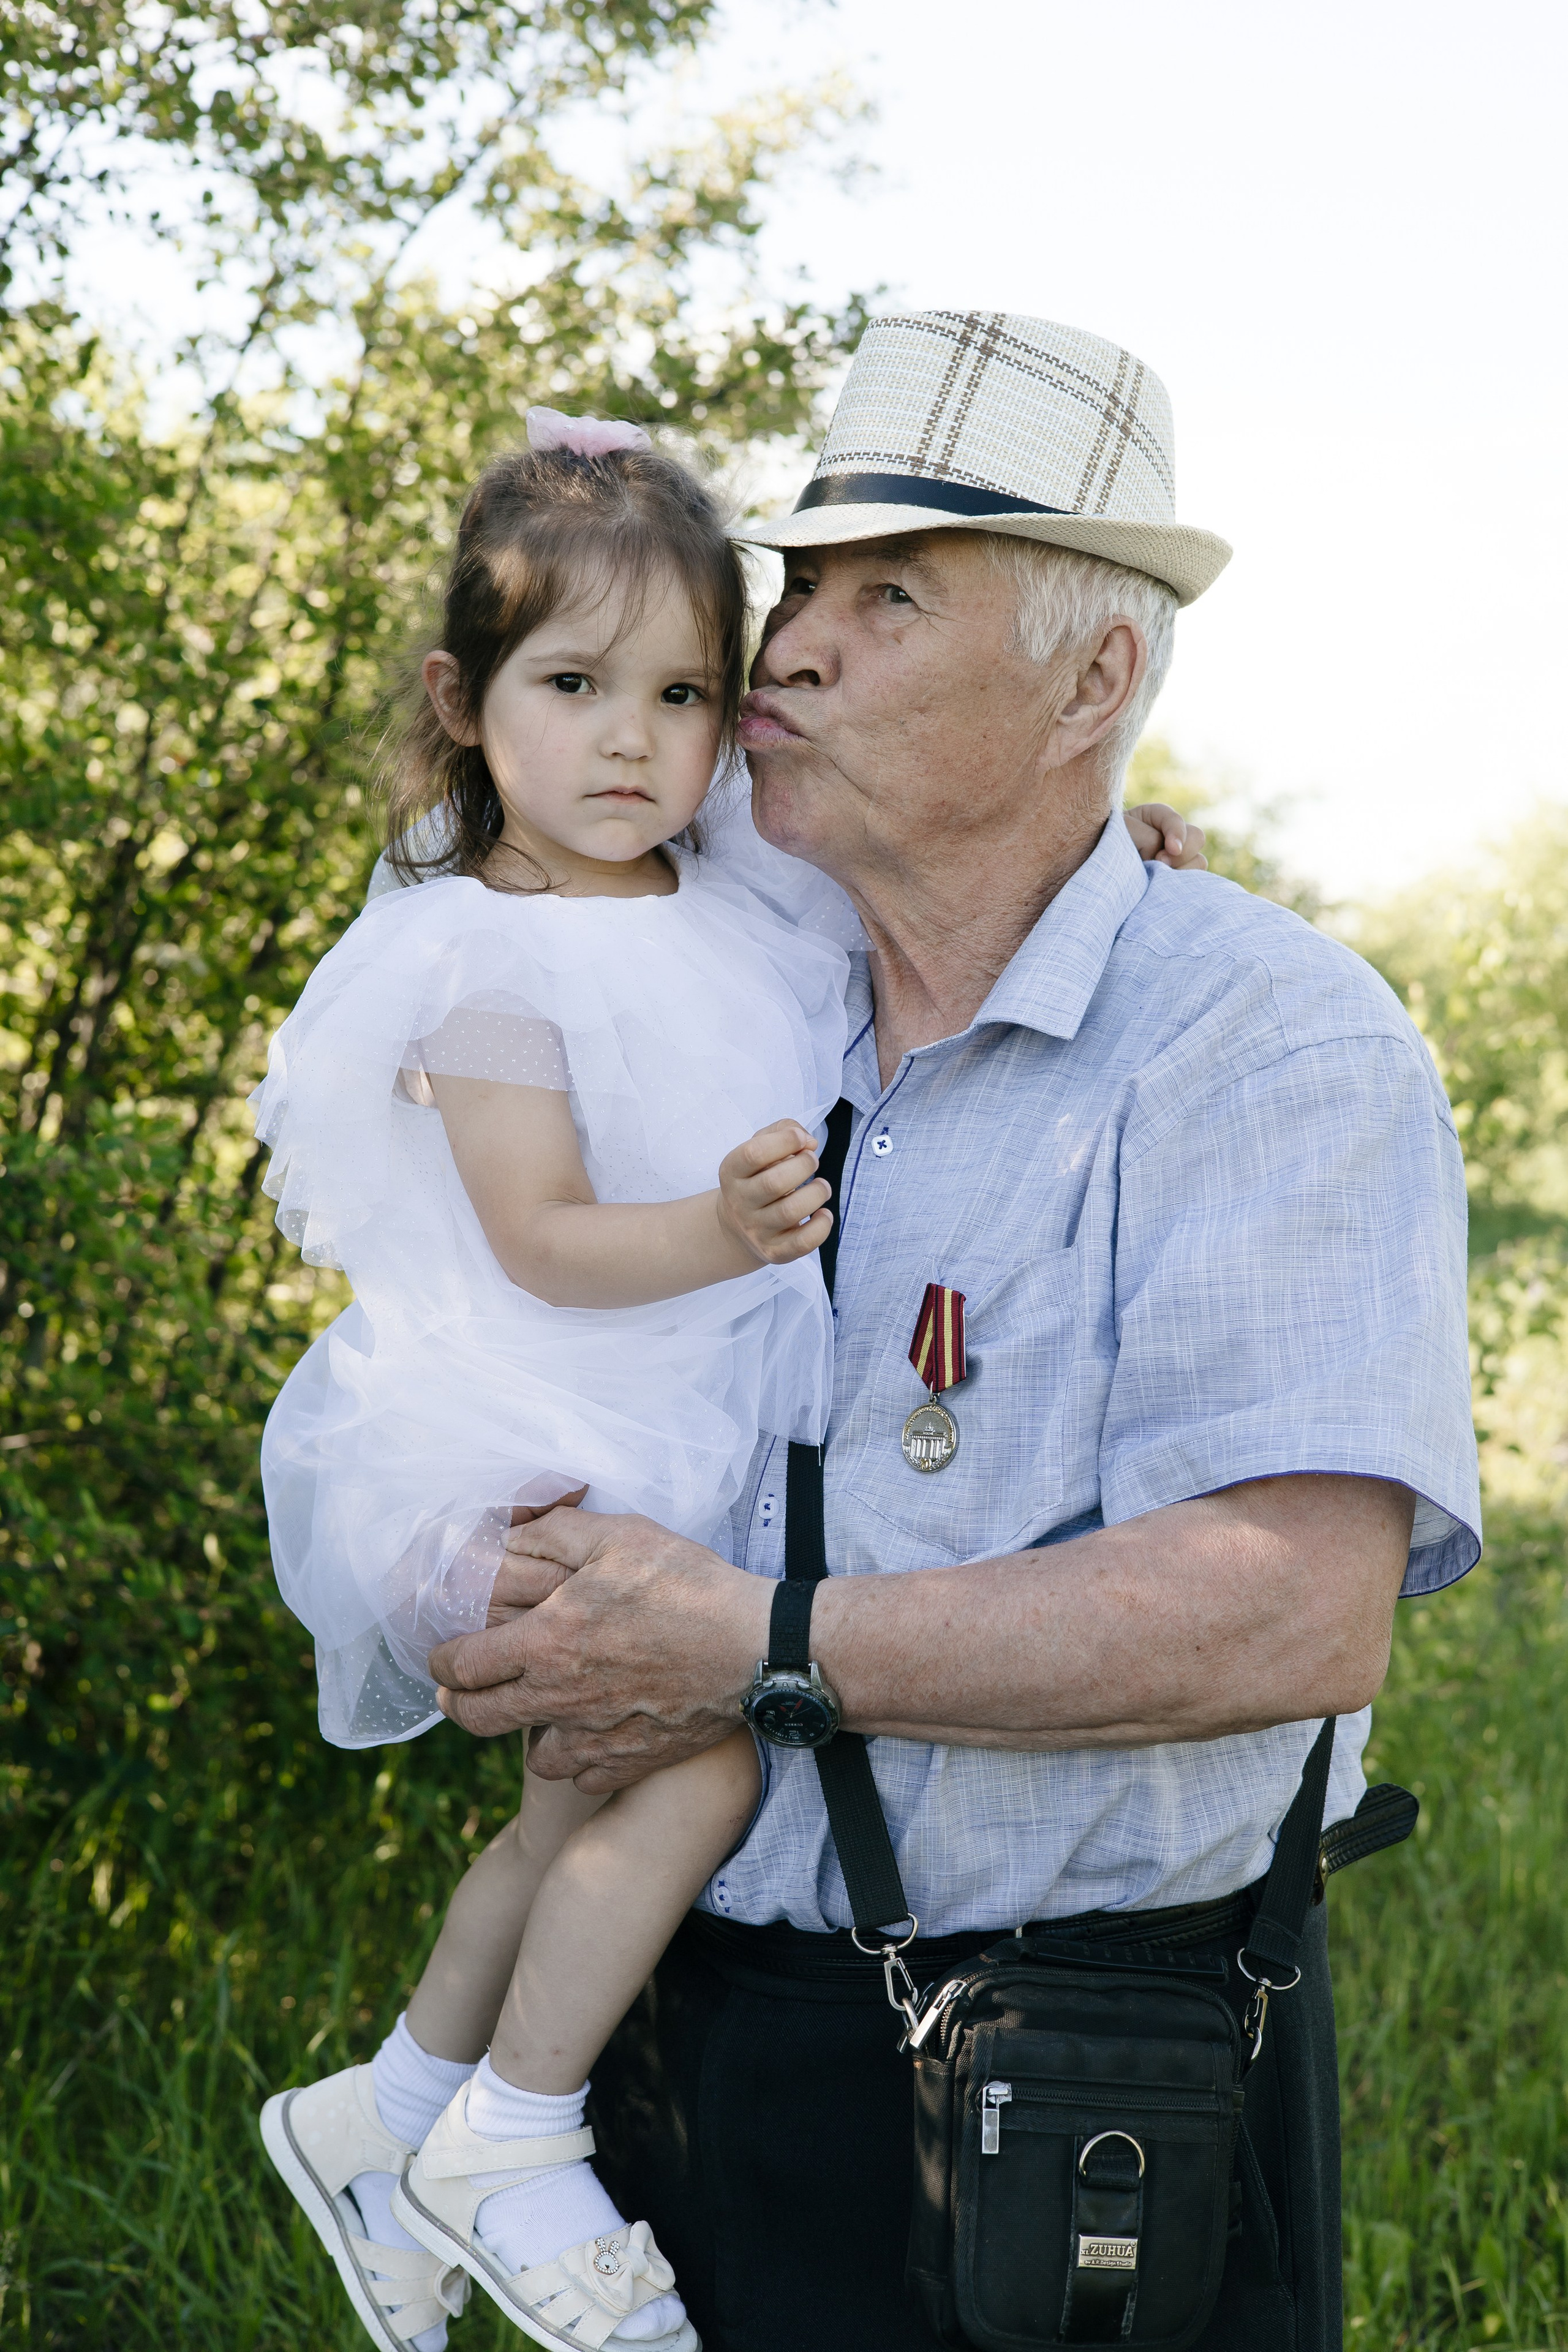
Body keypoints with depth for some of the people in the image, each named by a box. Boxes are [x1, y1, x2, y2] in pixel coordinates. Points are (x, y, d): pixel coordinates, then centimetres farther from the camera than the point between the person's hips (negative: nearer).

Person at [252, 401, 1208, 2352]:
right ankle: (508, 2150, -3)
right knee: (699, 1756, -22)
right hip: (519, 1468, -7)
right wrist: (724, 1232, -36)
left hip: (687, 1461, 8)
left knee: (579, 1822, 16)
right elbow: (543, 1242, -20)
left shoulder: (753, 909, 5)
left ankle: (380, 2114, 36)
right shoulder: (484, 957, -14)